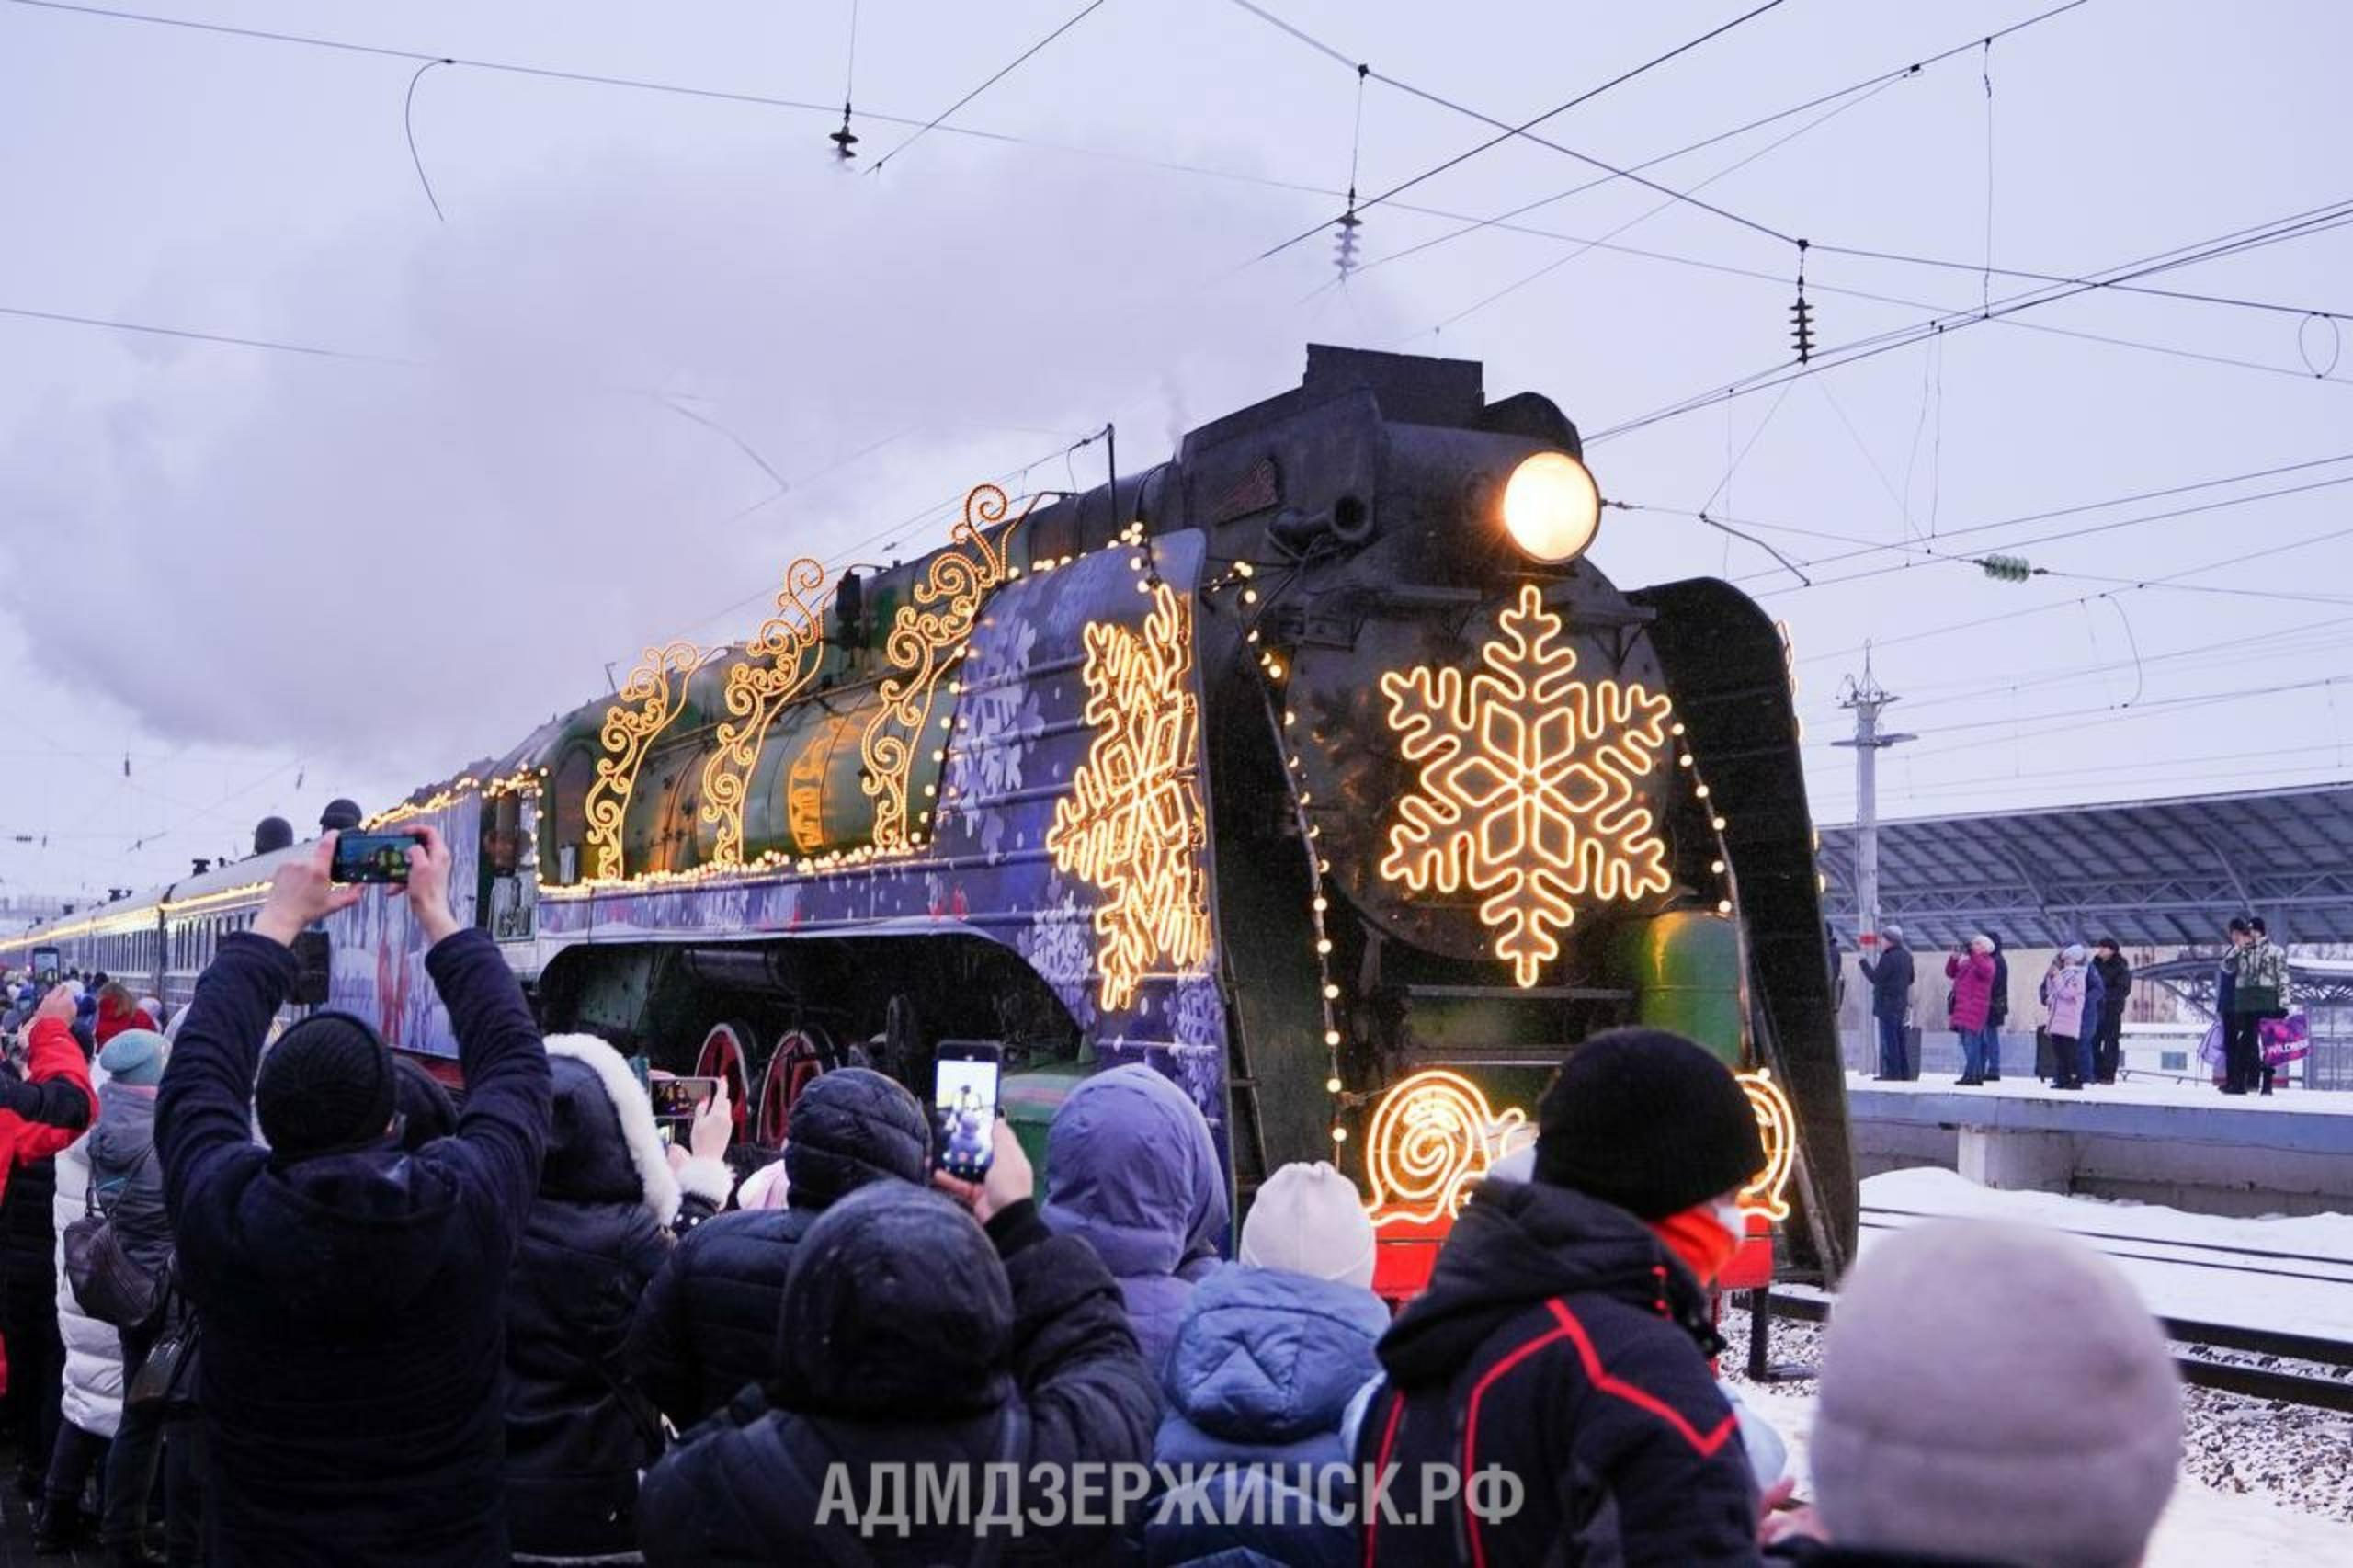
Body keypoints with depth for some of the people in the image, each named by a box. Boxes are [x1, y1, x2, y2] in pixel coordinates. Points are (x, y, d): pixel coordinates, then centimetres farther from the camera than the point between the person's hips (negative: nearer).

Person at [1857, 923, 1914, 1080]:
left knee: (1889, 1039, -8)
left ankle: (1892, 1072, -9)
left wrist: (1863, 962, -8)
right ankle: (1903, 1072, 17)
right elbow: (1910, 979, 21)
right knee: (1899, 1038, 14)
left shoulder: (1889, 958, -17)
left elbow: (1876, 977, -18)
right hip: (1900, 1003, 10)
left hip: (1887, 1004, -10)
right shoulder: (1905, 955, 12)